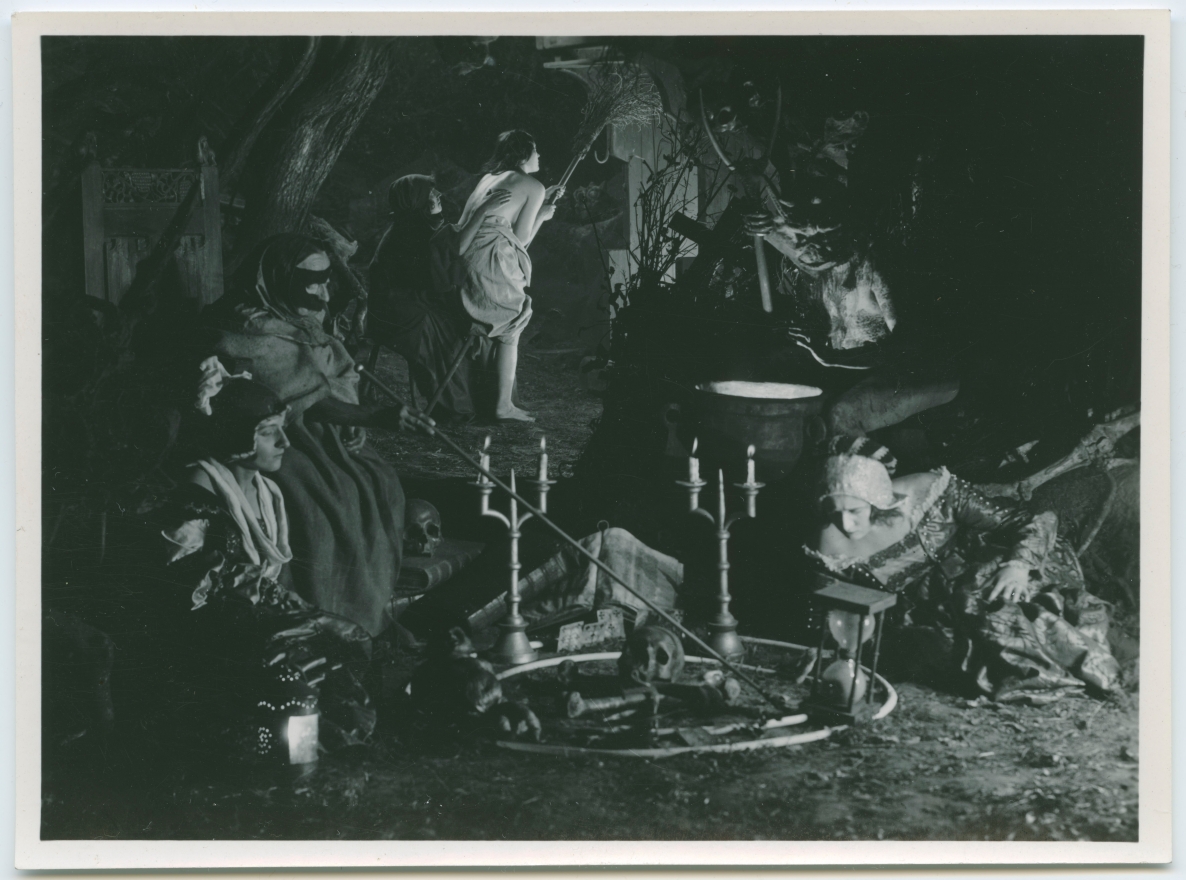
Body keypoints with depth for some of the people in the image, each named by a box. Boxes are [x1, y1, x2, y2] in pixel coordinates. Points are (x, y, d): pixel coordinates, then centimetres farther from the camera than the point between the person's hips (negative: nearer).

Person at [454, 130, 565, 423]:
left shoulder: (490, 178, 25)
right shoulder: (533, 187, 6)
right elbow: (521, 240, 3)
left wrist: (541, 203, 33)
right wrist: (542, 215, 19)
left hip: (460, 250, 7)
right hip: (490, 258, -7)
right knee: (509, 332, 5)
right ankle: (503, 405, 4)